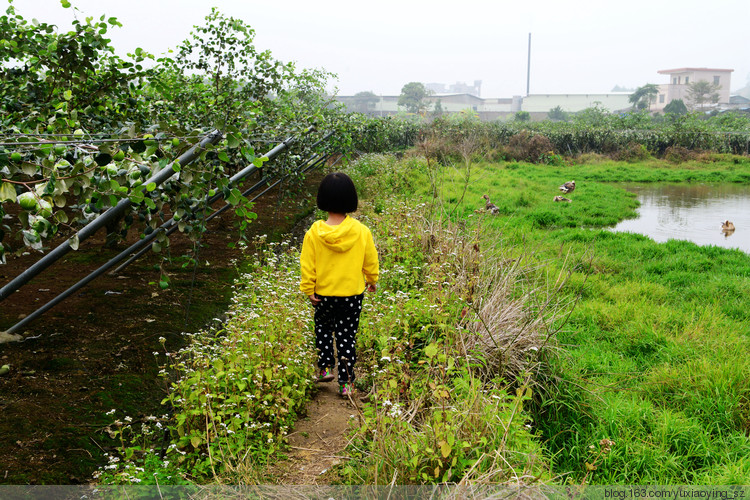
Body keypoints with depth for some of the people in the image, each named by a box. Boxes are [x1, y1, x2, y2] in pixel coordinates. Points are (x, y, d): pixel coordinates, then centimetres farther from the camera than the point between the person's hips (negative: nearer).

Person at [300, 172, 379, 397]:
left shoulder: (314, 233, -13)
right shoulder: (362, 231, -12)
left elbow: (307, 265, -7)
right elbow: (370, 261, 0)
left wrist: (308, 290, 4)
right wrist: (372, 281, 18)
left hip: (323, 294, 0)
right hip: (353, 294, 0)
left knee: (323, 329, 26)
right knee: (347, 336, 10)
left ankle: (325, 368, 25)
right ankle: (346, 383, 12)